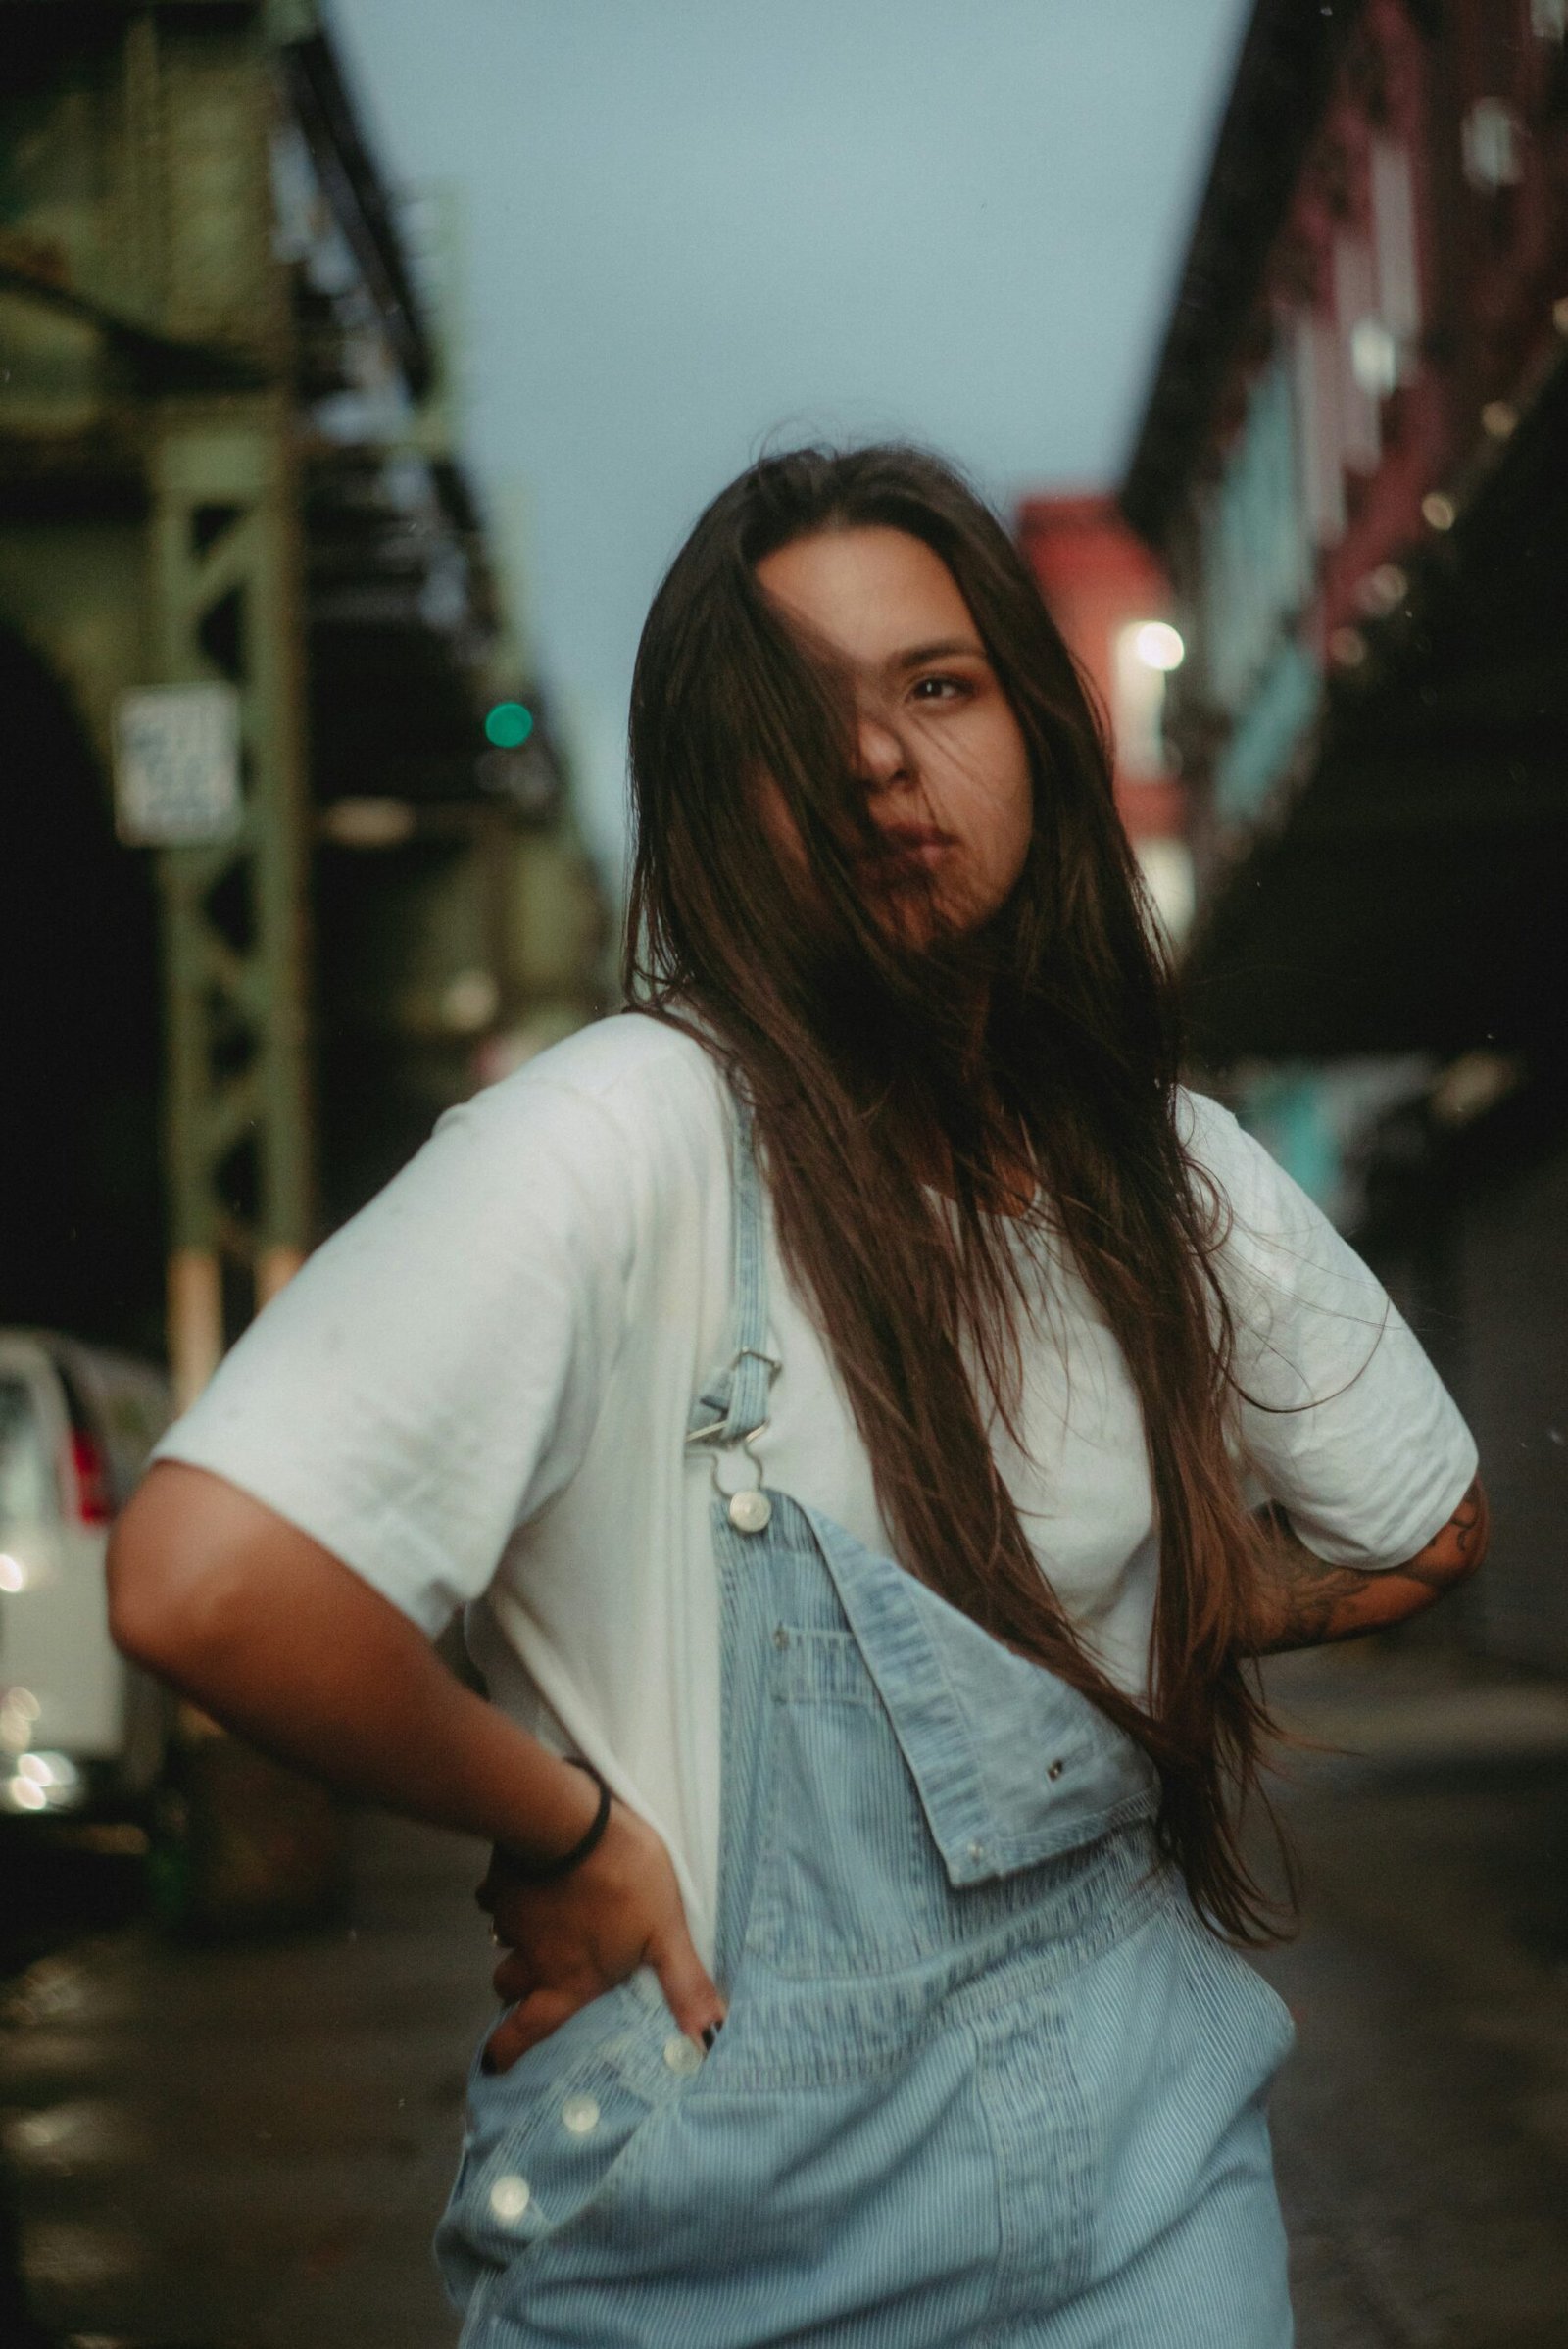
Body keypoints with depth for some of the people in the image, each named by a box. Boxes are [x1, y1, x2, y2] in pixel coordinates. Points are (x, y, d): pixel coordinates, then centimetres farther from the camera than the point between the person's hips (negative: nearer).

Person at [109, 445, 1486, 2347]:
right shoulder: (628, 1137, -19)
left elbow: (1425, 1531, 18)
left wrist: (1104, 1654, 3)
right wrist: (561, 1830, -16)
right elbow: (202, 1580, -30)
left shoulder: (1177, 1177, 1)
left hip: (1136, 2146, 5)